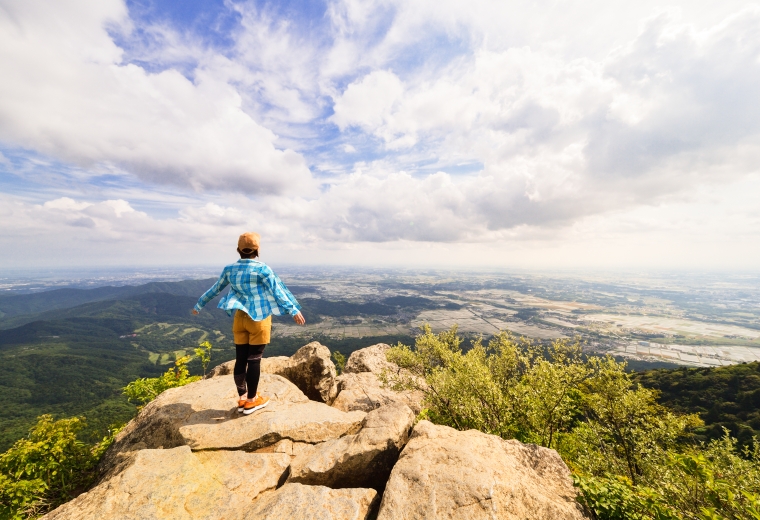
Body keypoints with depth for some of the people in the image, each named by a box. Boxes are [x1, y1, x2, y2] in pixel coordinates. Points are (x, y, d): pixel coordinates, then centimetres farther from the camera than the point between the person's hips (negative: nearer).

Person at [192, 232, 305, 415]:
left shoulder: (230, 269, 4)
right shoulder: (262, 269, -12)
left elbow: (215, 289, 16)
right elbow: (277, 291, -14)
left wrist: (199, 304, 32)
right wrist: (293, 310, -11)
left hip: (240, 318, 5)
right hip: (259, 319, -5)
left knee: (240, 359, 12)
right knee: (254, 359, 3)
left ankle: (242, 397, 25)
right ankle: (252, 400, 16)